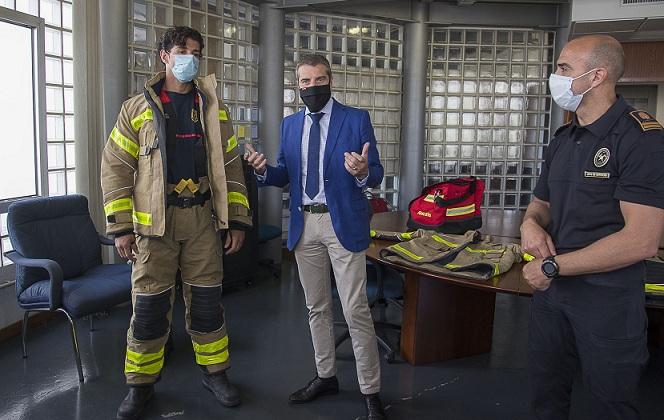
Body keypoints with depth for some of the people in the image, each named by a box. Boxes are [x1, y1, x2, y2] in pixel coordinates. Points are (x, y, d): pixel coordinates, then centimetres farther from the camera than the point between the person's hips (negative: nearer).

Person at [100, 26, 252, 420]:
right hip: (154, 222, -1)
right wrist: (121, 226, -6)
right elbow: (116, 167, 0)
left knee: (207, 301, 10)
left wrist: (238, 220, 4)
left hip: (203, 220, 2)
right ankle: (141, 383, 22)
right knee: (149, 306, 4)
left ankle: (215, 372, 27)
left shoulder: (214, 108, 9)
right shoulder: (137, 108, 3)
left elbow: (231, 166, 9)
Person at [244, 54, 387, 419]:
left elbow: (376, 175, -6)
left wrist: (362, 172, -29)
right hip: (304, 225, 5)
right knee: (316, 307, 15)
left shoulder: (356, 119, -4)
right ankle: (325, 376, 32)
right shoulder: (290, 124, 10)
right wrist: (263, 169, -9)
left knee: (356, 310, -3)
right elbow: (285, 177, 12)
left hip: (343, 223, -5)